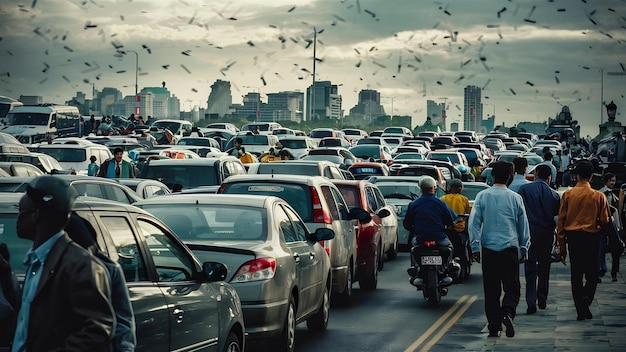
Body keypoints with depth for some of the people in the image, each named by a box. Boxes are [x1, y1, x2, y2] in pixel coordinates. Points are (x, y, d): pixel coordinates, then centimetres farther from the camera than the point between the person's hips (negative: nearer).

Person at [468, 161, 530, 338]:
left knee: (491, 290, 6)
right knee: (512, 287, 3)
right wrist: (524, 248, 17)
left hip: (489, 248, 1)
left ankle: (494, 327, 6)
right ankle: (507, 313, -23)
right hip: (510, 248, -1)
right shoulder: (515, 198, 2)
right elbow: (523, 225, 8)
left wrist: (475, 247, 2)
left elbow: (474, 222, -2)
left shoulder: (482, 196, 1)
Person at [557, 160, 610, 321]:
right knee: (591, 273, 11)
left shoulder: (567, 194, -1)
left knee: (576, 274, 8)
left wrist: (562, 246, 5)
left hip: (573, 237, 1)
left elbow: (561, 221, 0)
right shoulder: (599, 196, -5)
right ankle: (586, 297, -16)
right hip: (591, 237, -1)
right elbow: (604, 220, -4)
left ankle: (580, 311, 7)